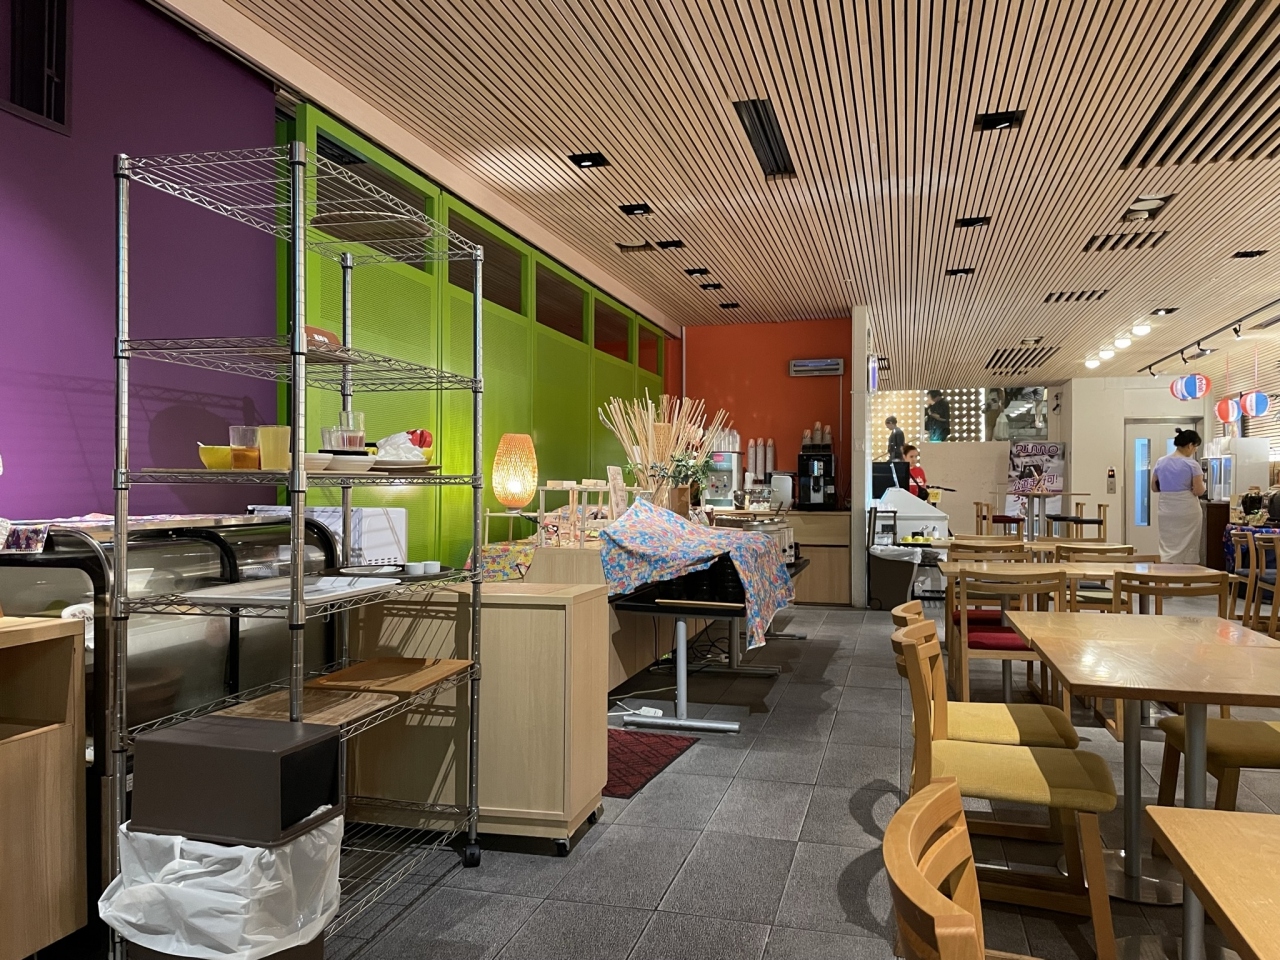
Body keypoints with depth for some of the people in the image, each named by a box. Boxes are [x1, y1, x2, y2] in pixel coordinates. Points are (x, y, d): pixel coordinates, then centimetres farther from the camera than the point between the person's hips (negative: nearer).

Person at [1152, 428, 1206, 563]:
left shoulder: (1160, 462, 4)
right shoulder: (1192, 464, -10)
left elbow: (1154, 488, 10)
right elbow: (1199, 491, -12)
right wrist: (1202, 485, 8)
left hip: (1166, 511, 4)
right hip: (1187, 511, -4)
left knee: (1167, 549, 4)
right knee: (1188, 549, 7)